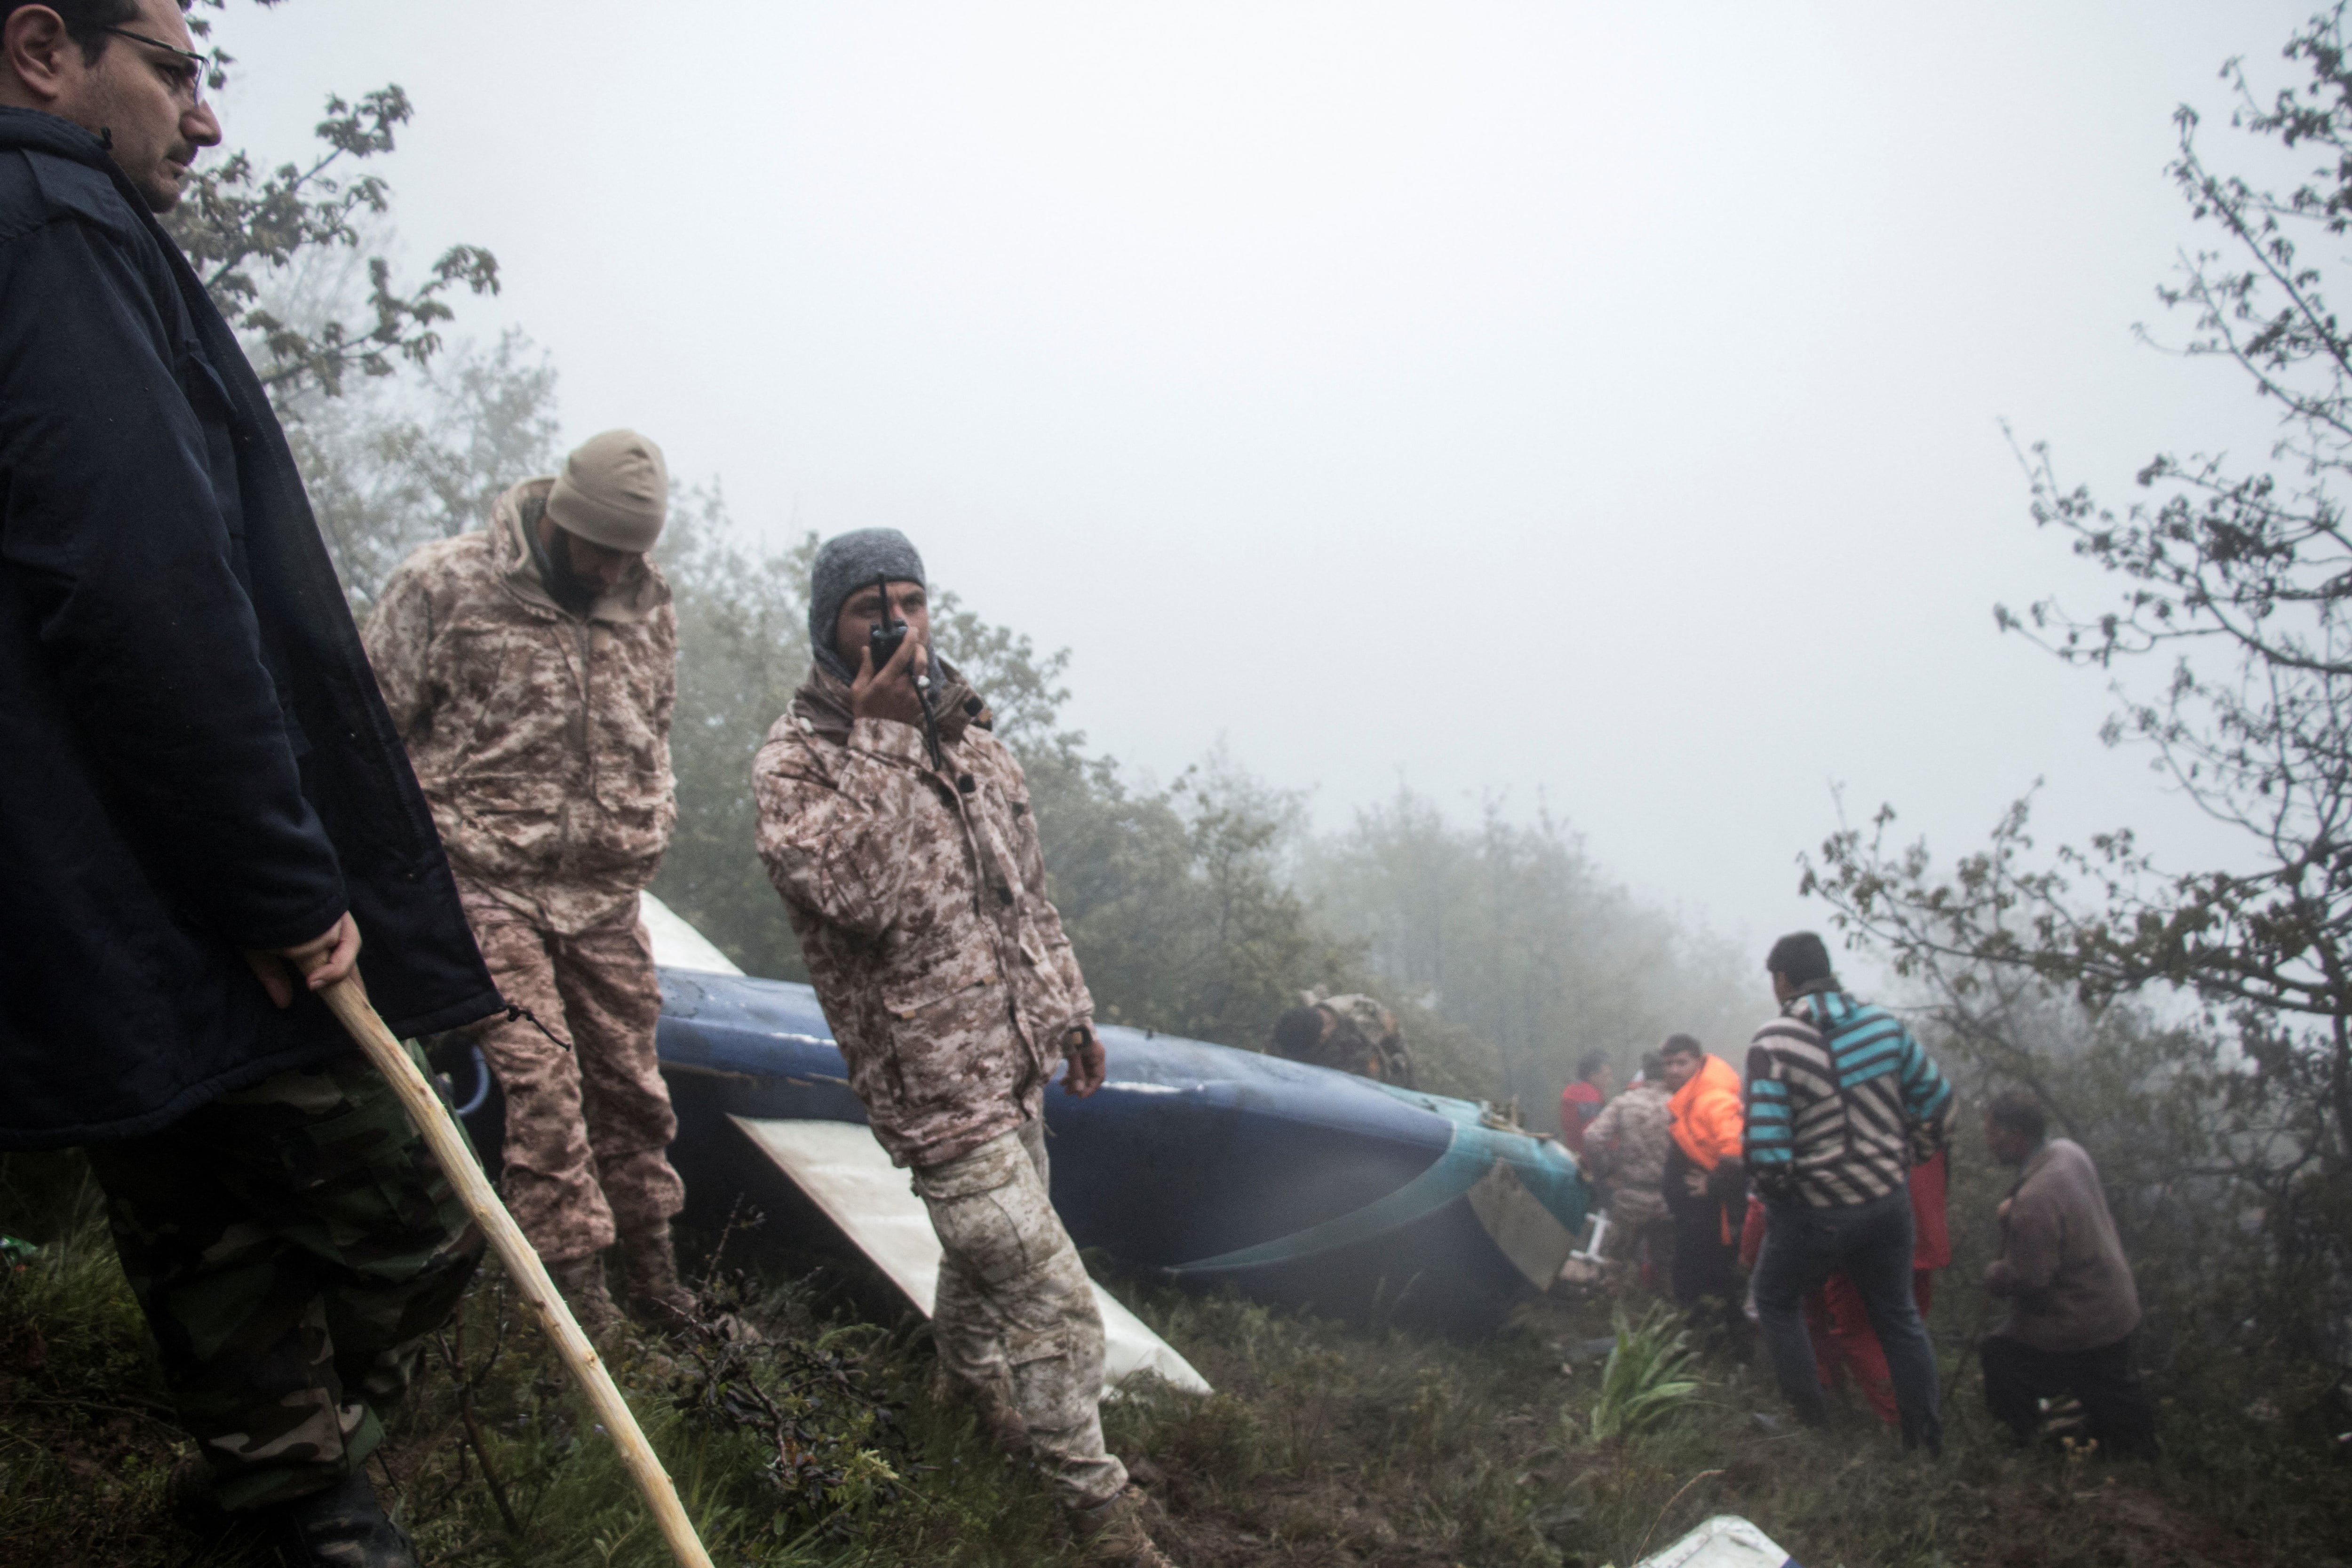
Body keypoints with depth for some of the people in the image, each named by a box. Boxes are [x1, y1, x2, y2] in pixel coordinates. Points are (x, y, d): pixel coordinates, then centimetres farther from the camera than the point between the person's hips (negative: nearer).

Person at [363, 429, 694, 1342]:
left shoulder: (646, 601, 8)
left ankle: (651, 1268, 24)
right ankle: (575, 1280, 2)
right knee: (539, 1077, -10)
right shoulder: (443, 585, -7)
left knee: (628, 1076, 9)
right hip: (488, 884, -4)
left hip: (606, 891, 5)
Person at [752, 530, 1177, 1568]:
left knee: (989, 1248, 25)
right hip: (933, 1082, -7)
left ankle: (971, 1381, 52)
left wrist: (1068, 1012, 18)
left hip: (1013, 1061, 7)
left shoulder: (968, 734, 8)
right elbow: (869, 896, -29)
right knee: (1053, 1298, -6)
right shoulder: (794, 763, -13)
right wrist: (887, 738, -29)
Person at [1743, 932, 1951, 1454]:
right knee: (1898, 1315, 20)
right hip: (1888, 1202, 4)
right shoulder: (1884, 1025, -3)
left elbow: (1766, 1147, -21)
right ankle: (1927, 1435, 26)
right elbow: (1937, 1098, 6)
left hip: (1813, 1214, -4)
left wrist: (1775, 1190, -2)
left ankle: (1811, 1419, 20)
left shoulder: (1773, 1044, -18)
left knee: (1777, 1303, 20)